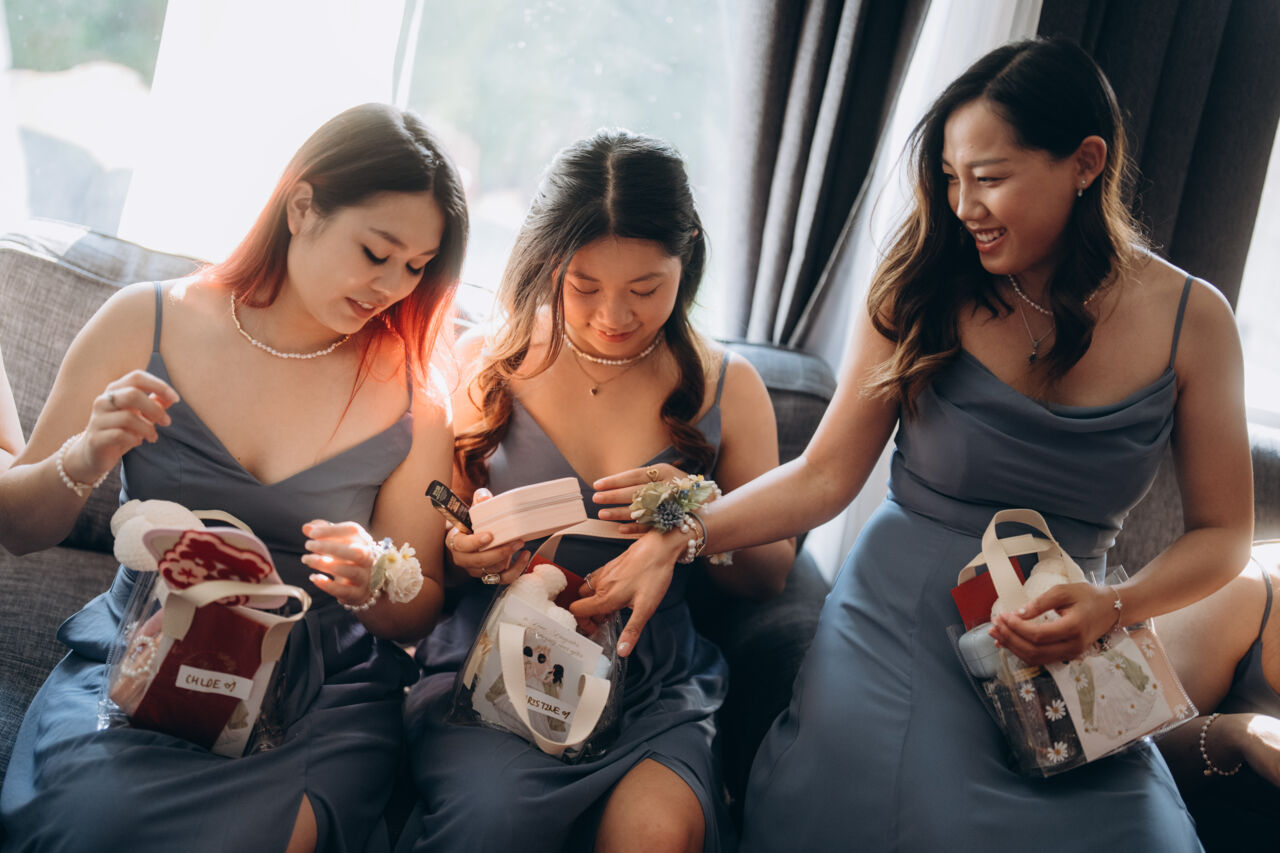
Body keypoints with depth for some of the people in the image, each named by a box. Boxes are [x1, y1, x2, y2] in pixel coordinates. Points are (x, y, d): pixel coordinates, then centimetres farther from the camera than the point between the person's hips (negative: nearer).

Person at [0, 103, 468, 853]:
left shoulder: (412, 398, -1)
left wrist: (371, 585, -16)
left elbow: (420, 609, 6)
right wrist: (82, 463, -15)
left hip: (320, 695, -1)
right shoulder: (144, 324, 0)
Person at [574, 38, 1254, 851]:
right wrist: (682, 535, -12)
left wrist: (1113, 607, -14)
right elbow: (824, 476, -1)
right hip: (896, 625, -1)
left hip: (1058, 651, 2)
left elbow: (1223, 532, 4)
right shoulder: (925, 290, -4)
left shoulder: (1191, 318, -2)